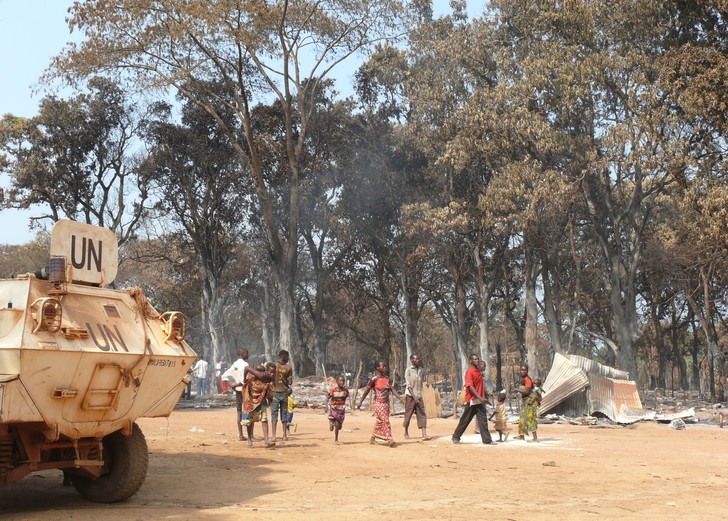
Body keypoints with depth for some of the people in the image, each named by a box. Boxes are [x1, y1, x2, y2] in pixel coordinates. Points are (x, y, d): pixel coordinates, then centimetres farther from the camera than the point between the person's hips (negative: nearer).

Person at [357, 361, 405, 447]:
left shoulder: (387, 379, 8)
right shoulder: (374, 380, -10)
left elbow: (393, 390, 7)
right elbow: (366, 391, -4)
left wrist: (401, 399, -1)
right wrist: (361, 402, -1)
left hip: (386, 403, 6)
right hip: (378, 403, -6)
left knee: (380, 421, 12)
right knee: (385, 421, -12)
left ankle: (373, 437, 27)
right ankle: (389, 439, -13)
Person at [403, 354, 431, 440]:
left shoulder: (421, 370, 8)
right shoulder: (408, 370, -8)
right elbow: (409, 385, -13)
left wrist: (419, 395, 12)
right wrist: (414, 397, -21)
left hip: (419, 396, 4)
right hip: (410, 395, -4)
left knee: (422, 415, -5)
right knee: (408, 415, 4)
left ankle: (424, 435, -11)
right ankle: (406, 432, 23)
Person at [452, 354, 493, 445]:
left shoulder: (478, 371, 14)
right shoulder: (469, 372, -12)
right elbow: (470, 386, -21)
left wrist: (485, 396, 18)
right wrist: (480, 397, -28)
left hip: (480, 400, 8)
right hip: (472, 400, -8)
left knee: (483, 420, 1)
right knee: (465, 420, 2)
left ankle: (487, 440, 1)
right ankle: (456, 437, 13)